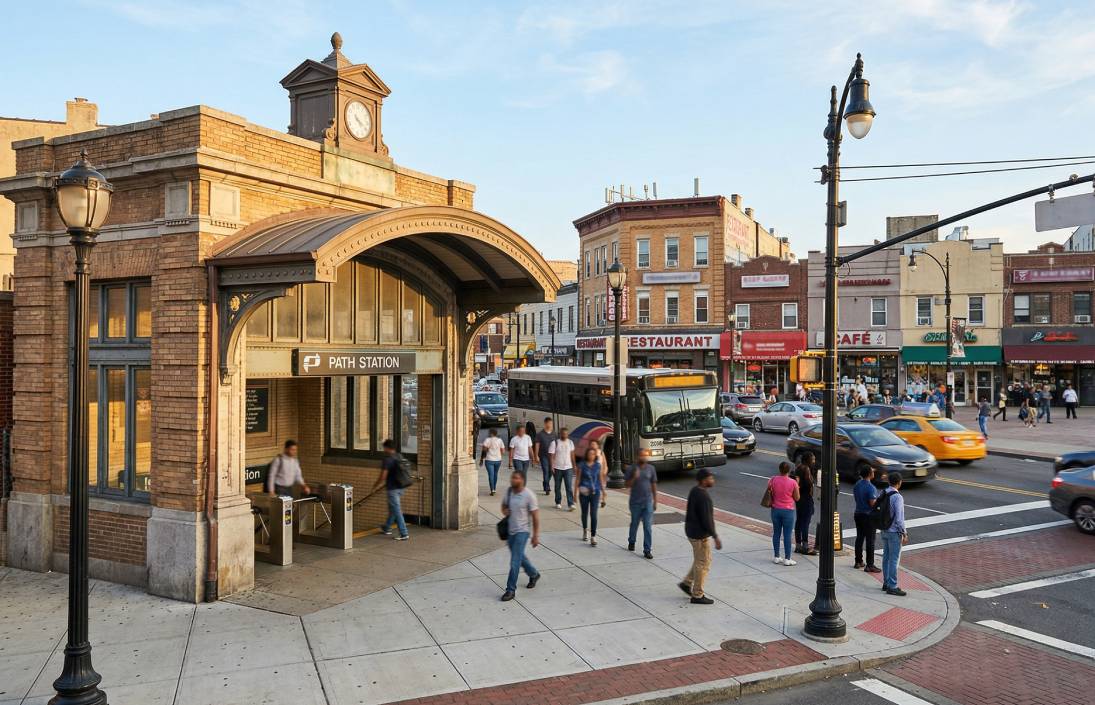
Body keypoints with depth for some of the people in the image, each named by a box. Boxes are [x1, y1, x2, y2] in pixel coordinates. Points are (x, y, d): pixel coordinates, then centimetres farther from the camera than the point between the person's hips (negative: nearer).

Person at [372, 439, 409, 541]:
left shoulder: (387, 459, -17)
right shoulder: (399, 457, 7)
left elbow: (383, 477, -17)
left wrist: (375, 486, 0)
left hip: (392, 489, -8)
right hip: (400, 487, 8)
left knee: (397, 511, -3)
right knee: (393, 509, 23)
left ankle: (404, 534, -2)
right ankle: (386, 528, 40)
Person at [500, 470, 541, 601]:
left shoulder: (529, 495, -17)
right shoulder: (508, 491, 0)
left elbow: (535, 516, -12)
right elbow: (504, 504, 18)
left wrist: (535, 536, -12)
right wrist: (504, 511, -6)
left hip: (522, 531, -7)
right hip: (509, 530, 7)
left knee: (515, 562, -8)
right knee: (520, 557, 21)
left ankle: (511, 590, 1)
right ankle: (534, 574, 45)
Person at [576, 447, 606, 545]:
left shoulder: (598, 465, 3)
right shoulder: (582, 465, -3)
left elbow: (601, 478, 11)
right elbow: (578, 479, 0)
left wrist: (603, 490, 14)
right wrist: (576, 491, -3)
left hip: (595, 492, 0)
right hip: (584, 492, 0)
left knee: (593, 514, -8)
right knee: (584, 512, 15)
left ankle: (593, 536, -6)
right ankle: (585, 530, 39)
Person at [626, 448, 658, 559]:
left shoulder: (651, 468, 1)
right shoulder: (632, 469, -4)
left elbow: (654, 485, 6)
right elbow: (627, 485, -4)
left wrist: (655, 501, 4)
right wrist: (634, 477, -21)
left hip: (648, 502, 1)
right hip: (635, 502, -1)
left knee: (648, 527, -4)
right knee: (634, 524, 16)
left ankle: (647, 550, -1)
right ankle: (631, 542, 41)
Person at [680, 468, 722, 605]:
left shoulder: (694, 491, 6)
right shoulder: (703, 496, -24)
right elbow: (706, 519, -25)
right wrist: (716, 537, -20)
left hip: (692, 531, 9)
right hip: (700, 534, -9)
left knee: (700, 560, 22)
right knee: (703, 563, 1)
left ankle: (686, 583, 27)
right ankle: (697, 596, 9)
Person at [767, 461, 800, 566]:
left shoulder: (773, 480, -7)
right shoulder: (793, 483, -13)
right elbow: (797, 498, -4)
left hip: (776, 509, 3)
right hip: (788, 511, -3)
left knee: (776, 533, 12)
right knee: (787, 535, 2)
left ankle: (776, 557, 18)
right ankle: (787, 559, 5)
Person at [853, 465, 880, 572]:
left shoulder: (857, 485, 5)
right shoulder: (870, 487, -20)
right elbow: (873, 503, -22)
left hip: (858, 514, 8)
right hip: (868, 515, -8)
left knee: (859, 538, 15)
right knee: (870, 540, -1)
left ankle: (858, 562, 22)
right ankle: (870, 565, 1)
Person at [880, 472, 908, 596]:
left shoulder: (883, 494, 3)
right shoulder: (898, 497, -20)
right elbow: (899, 518, -20)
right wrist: (904, 534, -12)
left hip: (884, 530, 8)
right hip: (894, 532, -8)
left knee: (886, 557, 15)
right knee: (894, 559, -1)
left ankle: (886, 583, 24)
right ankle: (892, 587, 3)